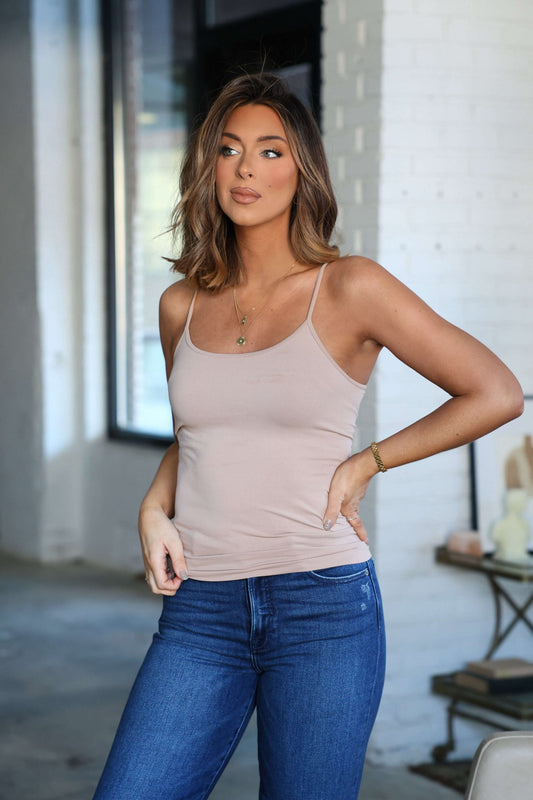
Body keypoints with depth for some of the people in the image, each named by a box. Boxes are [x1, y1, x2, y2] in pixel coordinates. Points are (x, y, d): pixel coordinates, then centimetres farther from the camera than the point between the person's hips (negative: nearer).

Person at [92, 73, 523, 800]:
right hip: (200, 611, 4)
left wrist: (365, 464, -4)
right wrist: (154, 508, 6)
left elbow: (497, 394, -2)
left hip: (324, 608, -3)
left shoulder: (350, 290, -4)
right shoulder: (182, 305, 9)